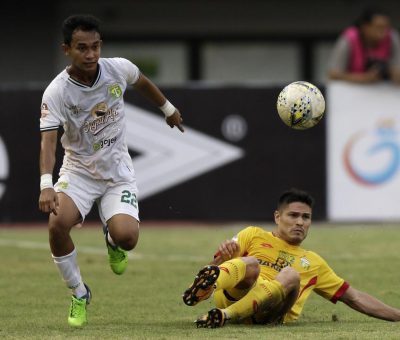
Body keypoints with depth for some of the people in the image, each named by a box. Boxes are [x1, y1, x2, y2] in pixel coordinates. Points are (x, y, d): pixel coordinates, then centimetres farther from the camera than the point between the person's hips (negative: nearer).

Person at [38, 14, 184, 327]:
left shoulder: (120, 69, -11)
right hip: (77, 170, -1)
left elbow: (143, 83, 13)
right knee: (57, 223, -29)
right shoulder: (56, 92, -20)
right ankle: (80, 294, -3)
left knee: (127, 237, -22)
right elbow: (48, 140, -29)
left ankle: (113, 241, 22)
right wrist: (46, 186, -44)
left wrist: (168, 108, 29)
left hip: (118, 171, 1)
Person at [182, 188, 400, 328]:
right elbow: (213, 267, 16)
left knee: (290, 275, -31)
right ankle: (208, 283, -69)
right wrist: (222, 257, -9)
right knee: (250, 263, -34)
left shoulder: (314, 263, 34)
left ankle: (225, 316, -48)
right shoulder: (253, 235, 26)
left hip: (270, 313, 1)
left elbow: (355, 298, 35)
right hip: (231, 296, -1)